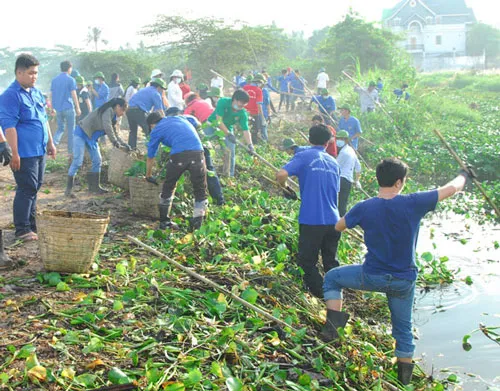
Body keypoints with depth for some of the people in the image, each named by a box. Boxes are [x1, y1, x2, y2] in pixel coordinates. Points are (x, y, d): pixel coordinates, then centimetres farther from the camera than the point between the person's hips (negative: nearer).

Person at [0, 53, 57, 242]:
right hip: (24, 153, -8)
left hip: (39, 151, 8)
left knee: (35, 187, 14)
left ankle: (31, 224, 25)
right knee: (27, 189, -5)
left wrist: (50, 143, 20)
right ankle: (22, 230, 4)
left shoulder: (36, 93, 13)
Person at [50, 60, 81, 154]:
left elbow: (52, 95, 12)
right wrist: (78, 108, -1)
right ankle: (71, 150, 9)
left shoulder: (54, 80, 9)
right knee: (71, 130, 6)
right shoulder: (70, 80, -7)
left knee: (60, 129, 15)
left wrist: (52, 108, 18)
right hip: (68, 108, -5)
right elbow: (74, 95, -8)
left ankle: (53, 144, -9)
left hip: (58, 108, 5)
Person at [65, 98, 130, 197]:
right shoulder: (108, 111, -18)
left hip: (92, 137, 10)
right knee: (78, 161, -12)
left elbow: (114, 133, 16)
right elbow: (107, 128, -28)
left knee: (97, 161, 8)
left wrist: (124, 144, 5)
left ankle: (94, 186, 19)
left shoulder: (115, 117, 11)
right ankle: (69, 188, -8)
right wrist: (116, 143, -24)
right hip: (82, 133, -10)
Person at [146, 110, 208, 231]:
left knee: (168, 188, 19)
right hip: (197, 152, 2)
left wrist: (148, 176, 40)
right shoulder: (180, 118, 29)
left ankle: (164, 221, 27)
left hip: (179, 155, -2)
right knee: (200, 191, 11)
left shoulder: (156, 130, 19)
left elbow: (150, 157, 25)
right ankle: (197, 224, 4)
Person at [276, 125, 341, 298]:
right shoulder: (334, 162, 13)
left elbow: (281, 174, -18)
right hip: (333, 220, 5)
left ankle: (319, 294, 7)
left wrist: (284, 186, 3)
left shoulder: (303, 156, -3)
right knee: (330, 261, 18)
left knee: (308, 261, 9)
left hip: (311, 220, -5)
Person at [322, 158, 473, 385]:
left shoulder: (364, 208, -15)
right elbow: (450, 189, -1)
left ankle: (333, 323, 6)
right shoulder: (413, 203, -16)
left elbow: (338, 227, 5)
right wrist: (464, 175, 19)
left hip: (372, 276, -1)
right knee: (403, 327, 21)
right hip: (404, 280, 1)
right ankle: (405, 377, 32)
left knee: (332, 278, 22)